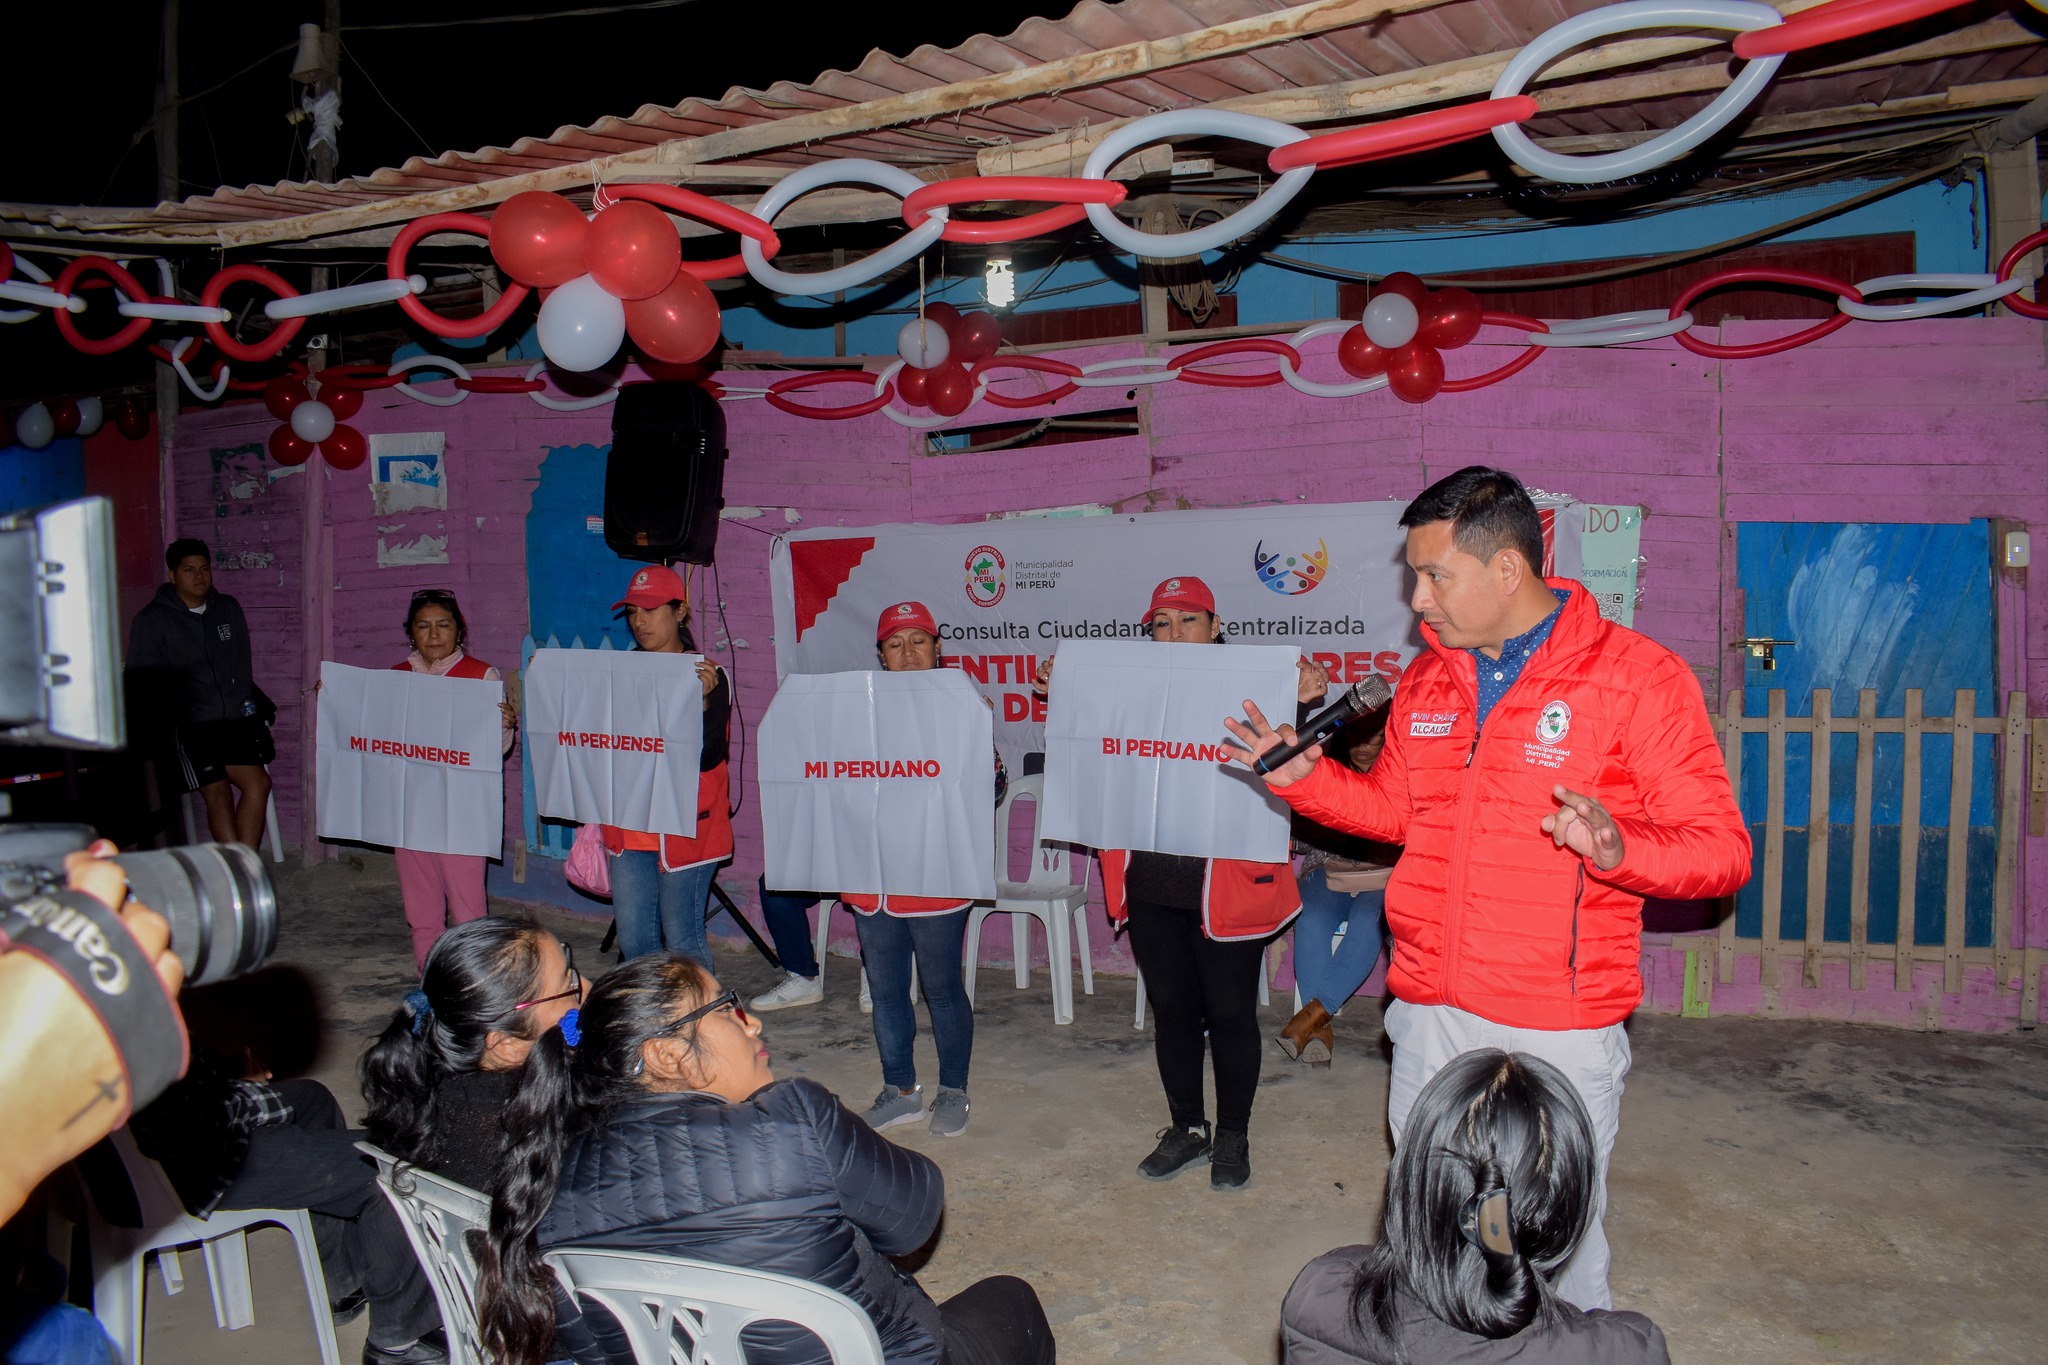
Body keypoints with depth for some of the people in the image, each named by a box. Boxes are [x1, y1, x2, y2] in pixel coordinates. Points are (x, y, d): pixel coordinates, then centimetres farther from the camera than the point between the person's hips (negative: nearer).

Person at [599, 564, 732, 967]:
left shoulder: (707, 676, -7)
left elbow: (708, 757, -14)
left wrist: (702, 700, -28)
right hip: (629, 828, 5)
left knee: (682, 939, 0)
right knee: (632, 938, 11)